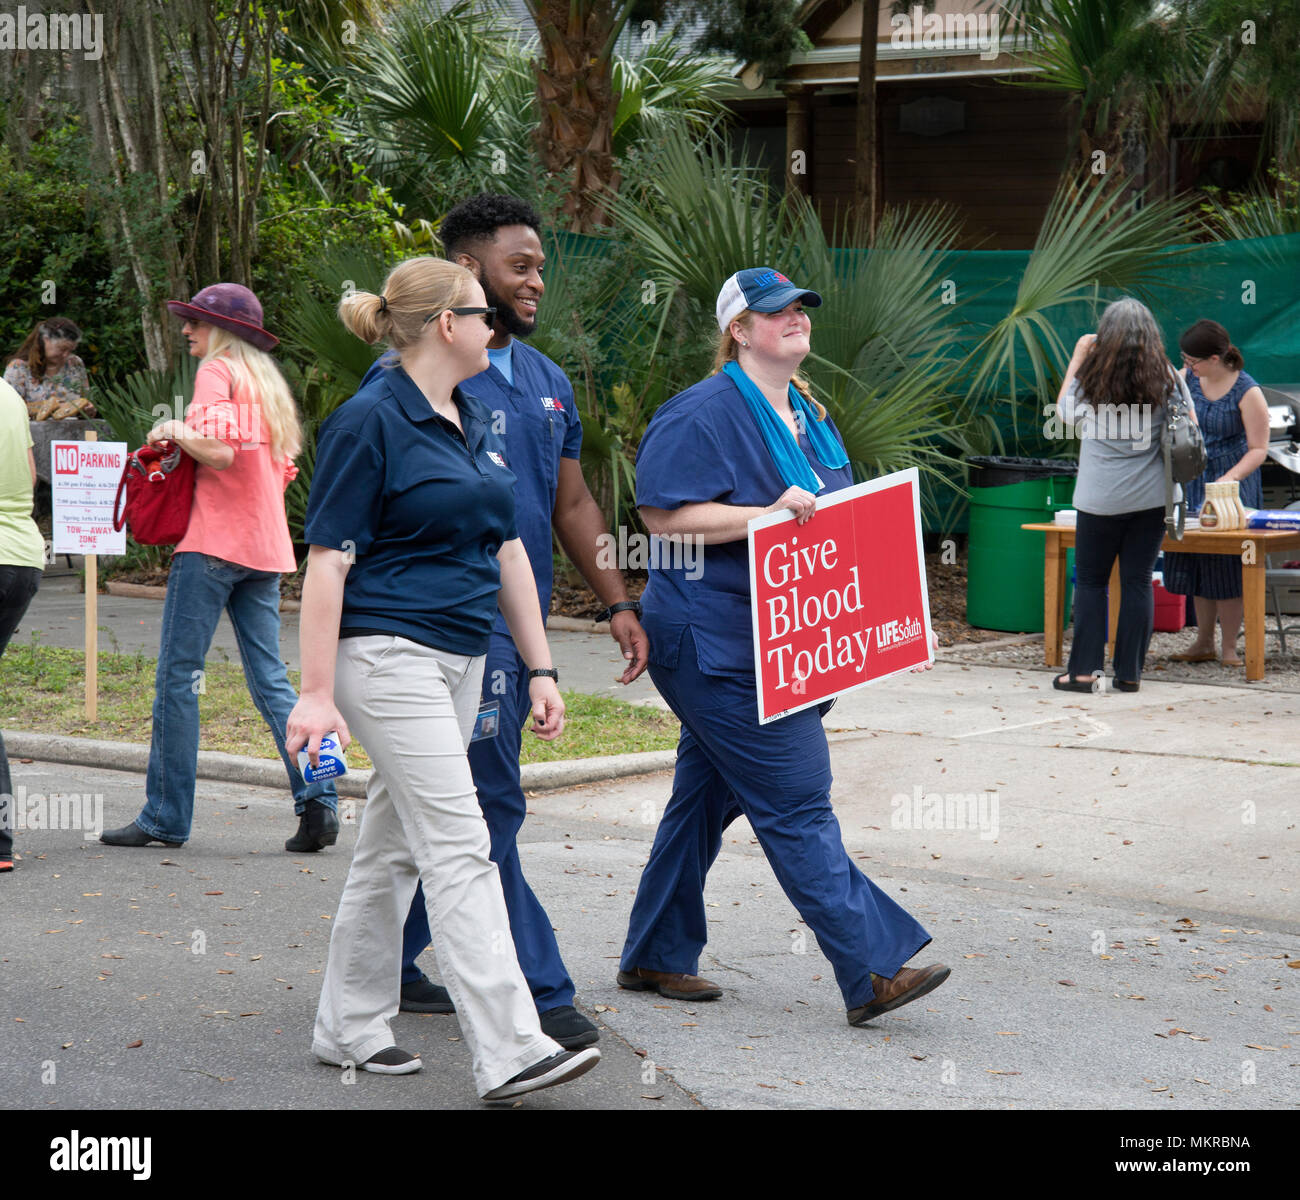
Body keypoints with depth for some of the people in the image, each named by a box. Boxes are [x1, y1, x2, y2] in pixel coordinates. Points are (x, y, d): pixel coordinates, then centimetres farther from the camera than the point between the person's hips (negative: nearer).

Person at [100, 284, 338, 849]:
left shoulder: (217, 372, -5)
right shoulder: (267, 381, 20)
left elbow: (220, 450, -20)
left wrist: (174, 431, -3)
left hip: (214, 542, -8)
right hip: (265, 547, 8)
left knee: (177, 675, -2)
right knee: (270, 679, 6)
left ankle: (165, 816, 1)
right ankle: (318, 801, -7)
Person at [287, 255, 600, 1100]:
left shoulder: (478, 423, 14)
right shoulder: (370, 423, -11)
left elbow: (508, 552, 18)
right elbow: (328, 561, -13)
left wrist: (541, 669, 14)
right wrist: (318, 692, -17)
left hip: (460, 660, 8)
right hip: (390, 654, -8)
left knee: (394, 846, 14)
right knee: (459, 848, -12)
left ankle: (350, 1028, 24)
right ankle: (509, 1053, -14)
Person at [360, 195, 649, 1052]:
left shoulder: (547, 381, 15)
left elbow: (573, 504, 21)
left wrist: (618, 603, 15)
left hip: (521, 625, 8)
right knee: (491, 809, -7)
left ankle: (389, 963, 25)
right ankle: (536, 991, -2)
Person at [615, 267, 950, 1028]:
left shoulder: (808, 415, 17)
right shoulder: (703, 415, -12)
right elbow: (664, 515, -19)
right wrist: (770, 515, -23)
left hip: (784, 643, 10)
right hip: (717, 644, -10)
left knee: (708, 796, 15)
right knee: (796, 806, -10)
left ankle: (655, 958, 25)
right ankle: (872, 972, -12)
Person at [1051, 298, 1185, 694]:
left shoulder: (1093, 377, -8)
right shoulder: (1165, 378, -2)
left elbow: (1065, 412, 10)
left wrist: (1077, 358, 13)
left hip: (1101, 499, -2)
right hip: (1152, 497, 2)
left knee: (1090, 582, 8)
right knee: (1138, 582, 6)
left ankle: (1084, 670, 5)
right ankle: (1130, 672, 7)